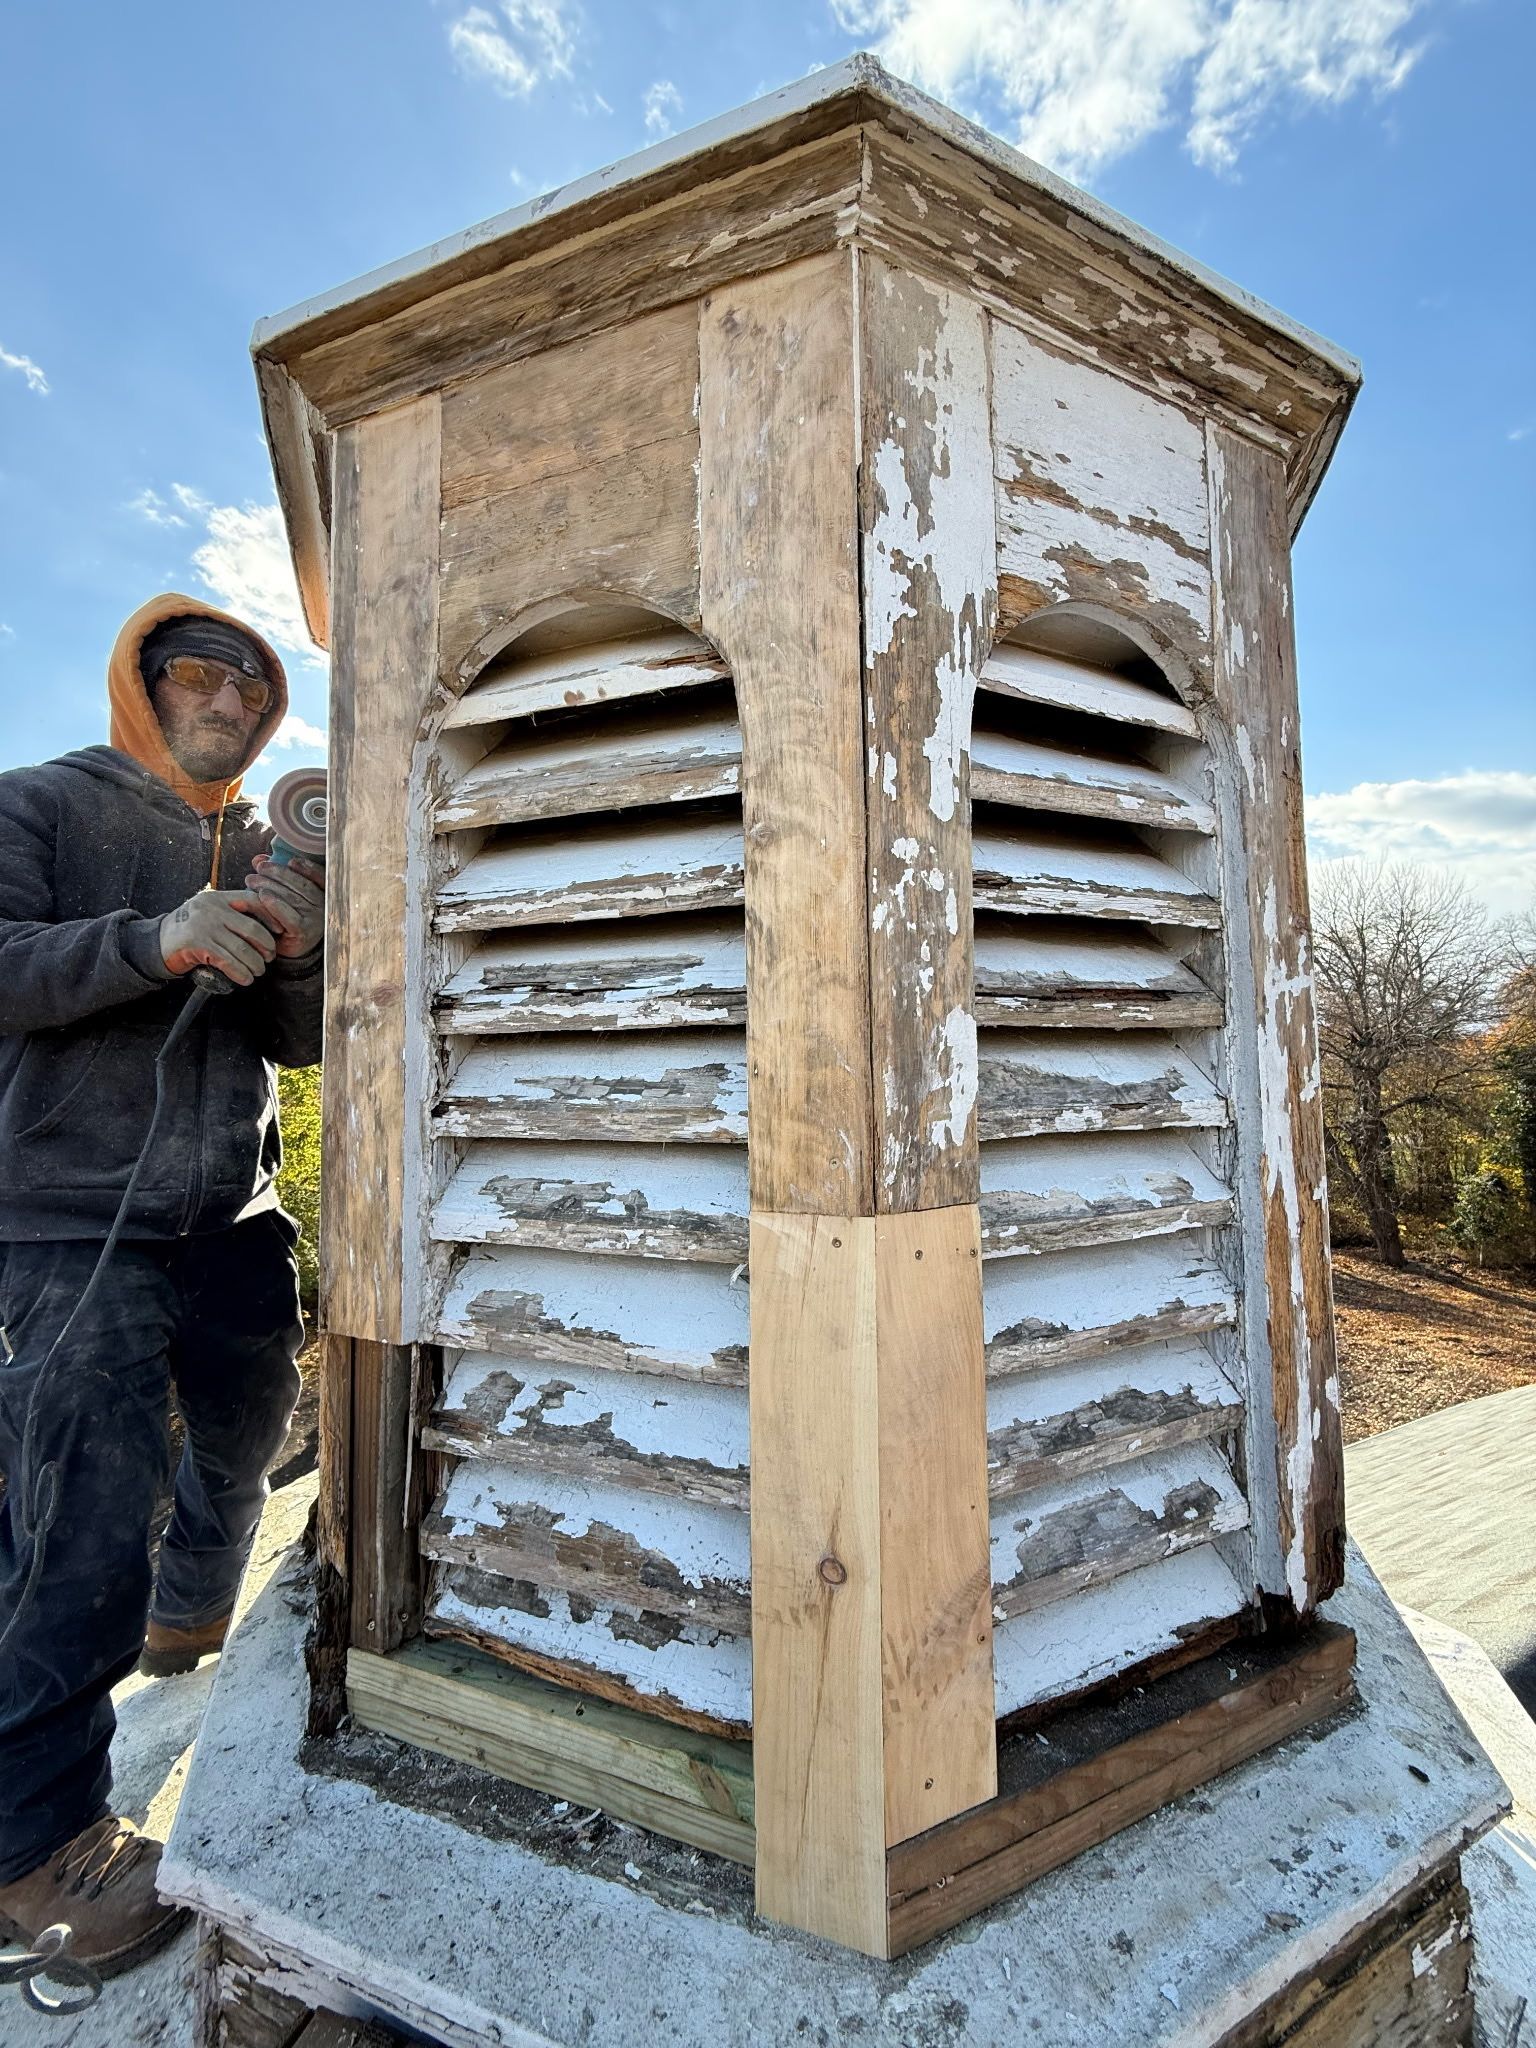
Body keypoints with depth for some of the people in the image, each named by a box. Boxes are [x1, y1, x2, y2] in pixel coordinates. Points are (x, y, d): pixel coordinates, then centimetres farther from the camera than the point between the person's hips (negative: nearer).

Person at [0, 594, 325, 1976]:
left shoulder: (265, 855, 13)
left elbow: (302, 1045, 7)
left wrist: (297, 956, -13)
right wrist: (157, 941, -29)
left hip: (231, 1216, 6)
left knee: (245, 1445, 22)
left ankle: (188, 1630, 49)